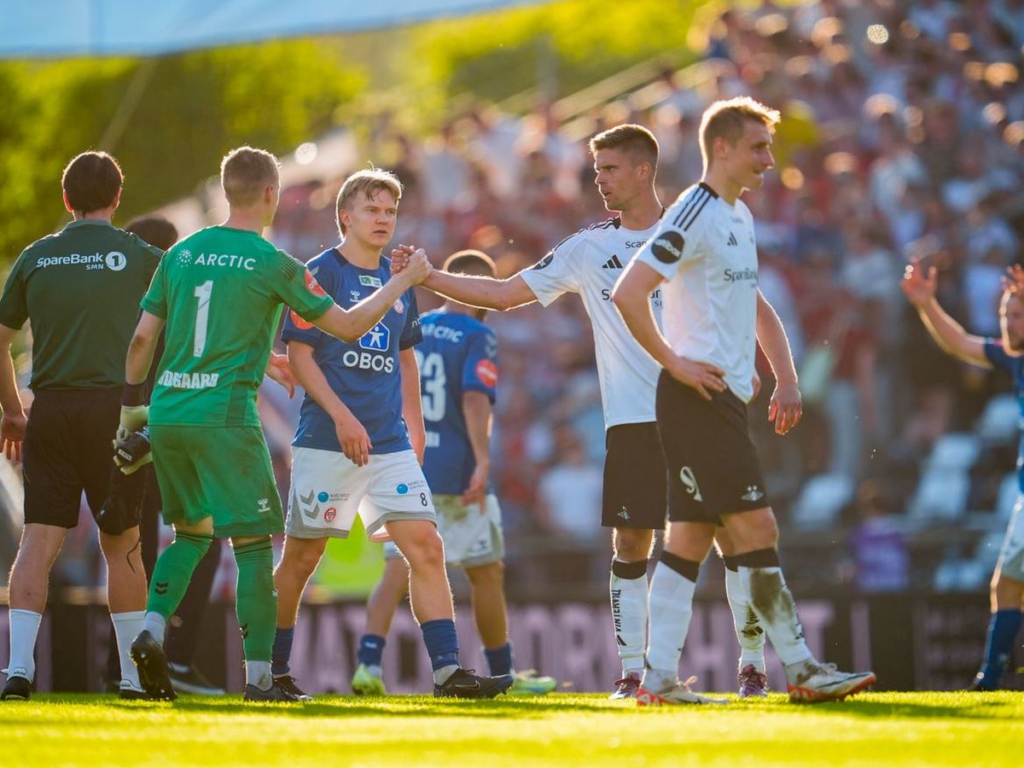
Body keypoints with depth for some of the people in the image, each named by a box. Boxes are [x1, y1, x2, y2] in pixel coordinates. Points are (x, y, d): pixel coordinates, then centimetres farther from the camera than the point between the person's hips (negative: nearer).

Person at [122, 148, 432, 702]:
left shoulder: (182, 253, 10)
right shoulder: (273, 265, -5)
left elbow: (143, 336, 11)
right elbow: (349, 326, 0)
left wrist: (130, 404, 21)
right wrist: (405, 281, 11)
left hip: (166, 414, 6)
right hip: (225, 417, -6)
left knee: (192, 528, 21)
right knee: (254, 541, 1)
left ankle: (152, 630, 1)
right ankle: (259, 675, -2)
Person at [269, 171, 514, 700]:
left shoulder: (397, 282, 15)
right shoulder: (320, 273, -4)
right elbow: (299, 354, -9)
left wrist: (414, 427, 20)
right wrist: (342, 417, -17)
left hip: (390, 445, 5)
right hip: (326, 443, -5)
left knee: (425, 547, -7)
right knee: (300, 557, 2)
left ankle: (447, 669, -10)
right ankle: (272, 671, 15)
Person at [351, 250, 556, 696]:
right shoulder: (477, 337, -6)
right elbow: (475, 399, -19)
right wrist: (482, 461, -24)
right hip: (455, 474, -5)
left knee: (397, 572, -1)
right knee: (487, 574, 9)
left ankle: (369, 663, -19)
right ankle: (502, 675, 18)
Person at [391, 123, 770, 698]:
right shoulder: (589, 247, 10)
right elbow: (504, 293, 11)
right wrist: (427, 276, 5)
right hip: (631, 420, 2)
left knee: (731, 534, -4)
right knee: (631, 544, 0)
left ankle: (753, 664, 3)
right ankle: (632, 670, 7)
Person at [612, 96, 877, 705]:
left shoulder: (741, 218, 18)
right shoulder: (695, 215, -12)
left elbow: (755, 305, 29)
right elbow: (627, 294, -20)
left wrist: (787, 380, 17)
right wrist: (675, 363, -16)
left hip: (724, 399, 9)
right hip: (698, 398, -9)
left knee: (690, 539, 7)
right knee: (757, 529, -9)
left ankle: (660, 677, 7)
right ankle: (802, 670, -8)